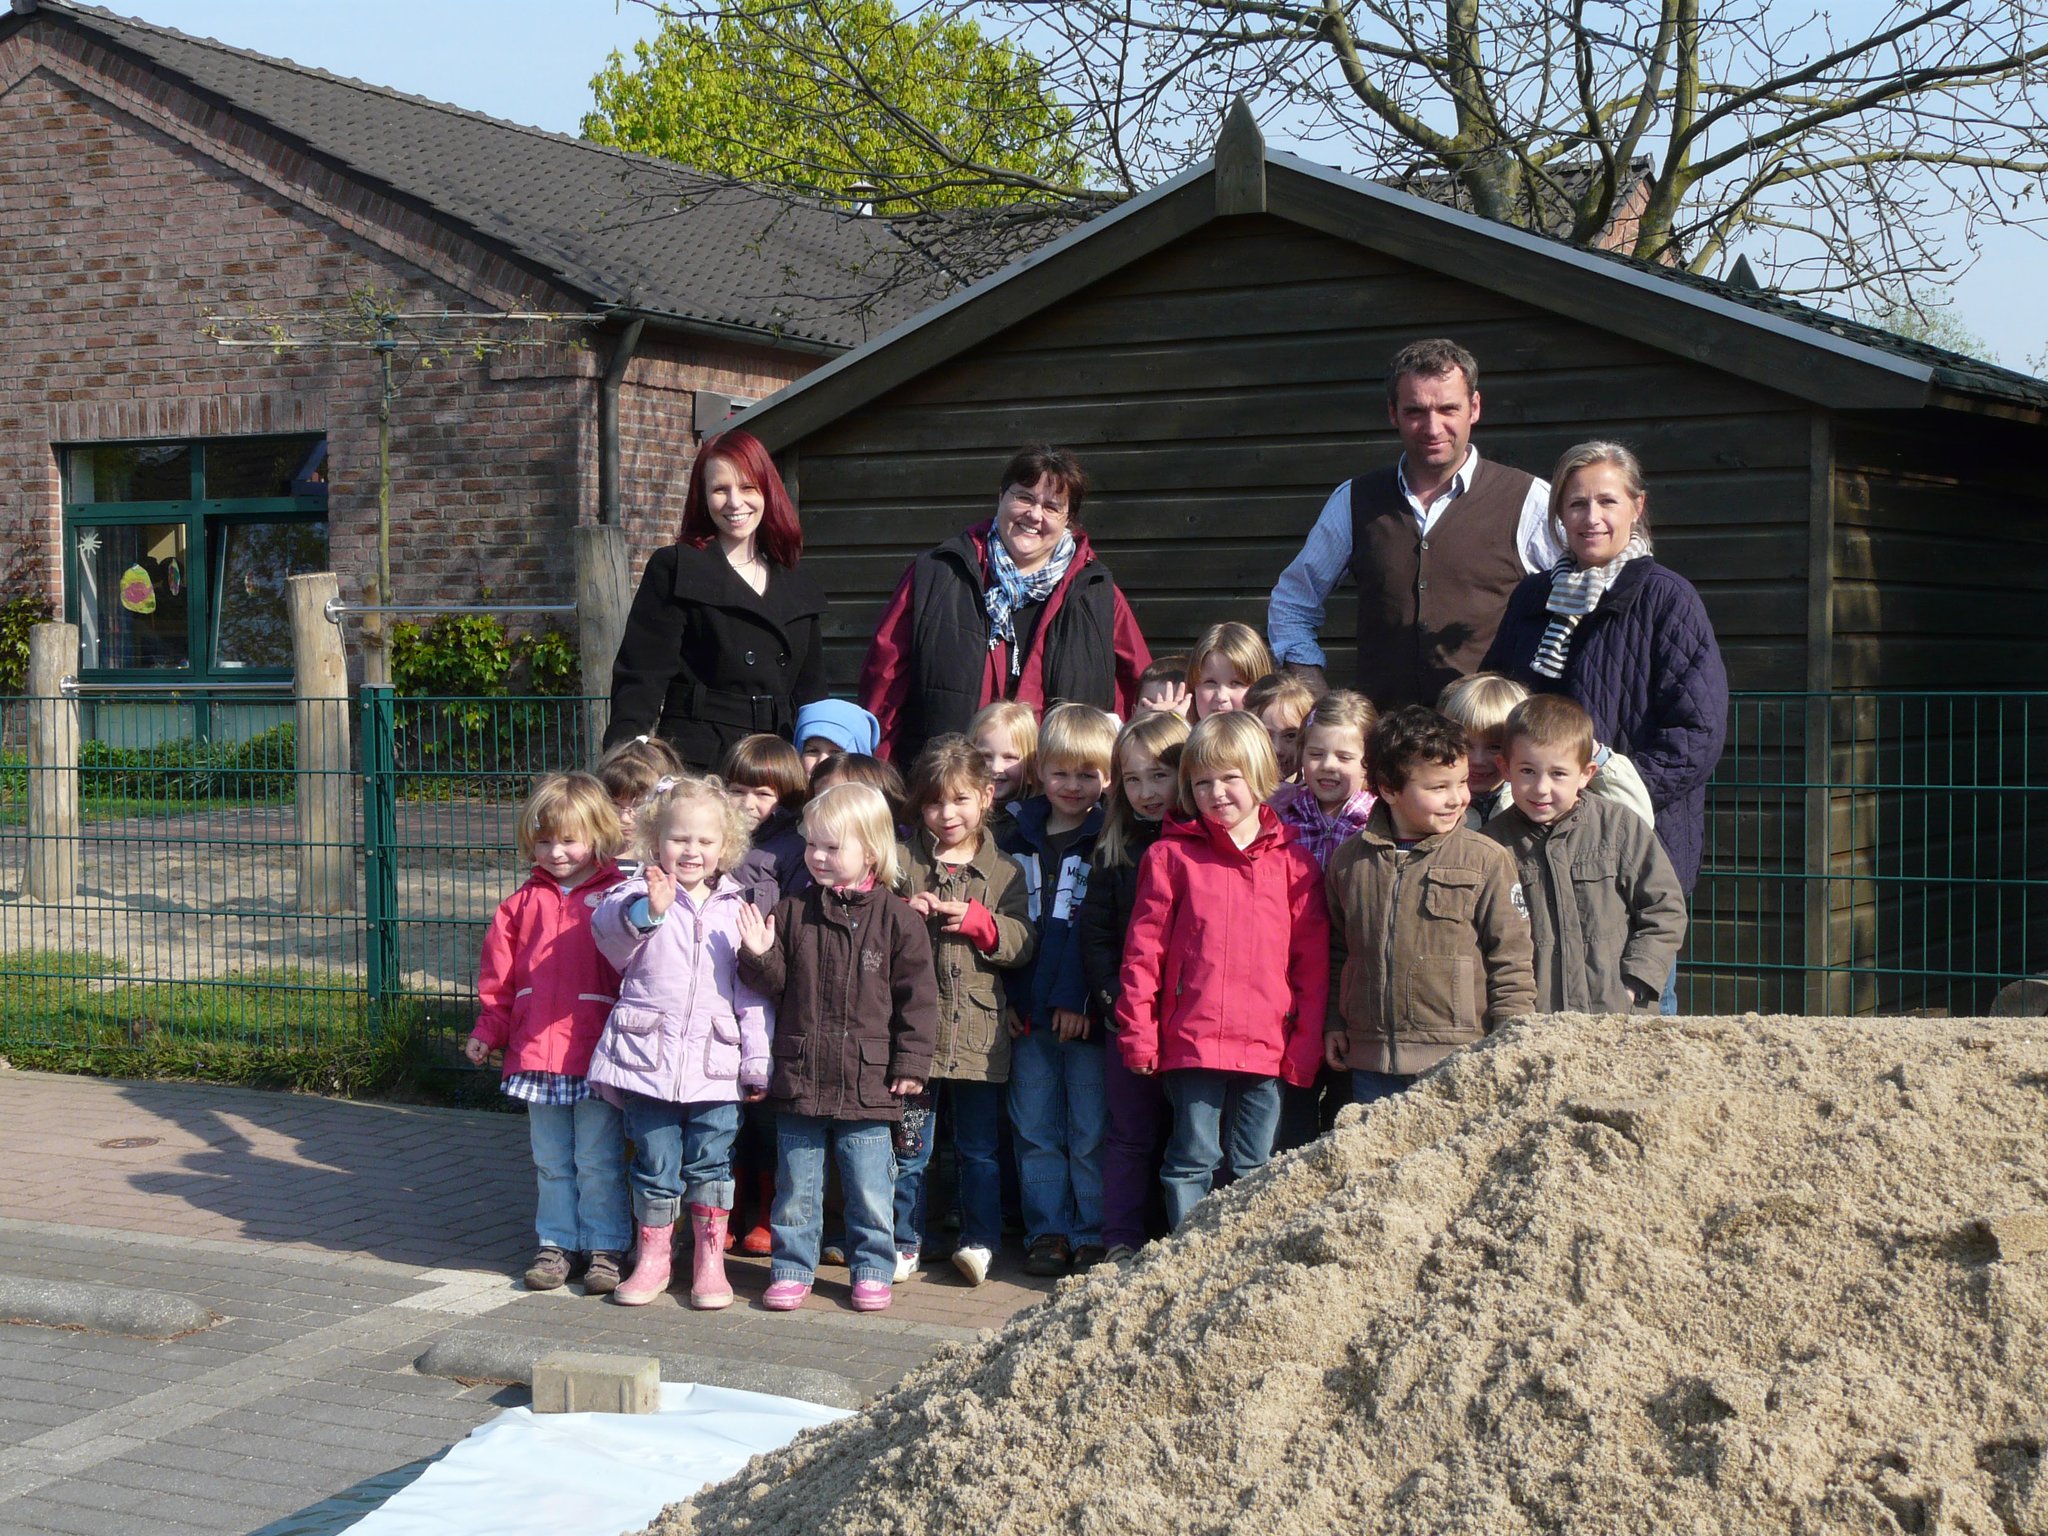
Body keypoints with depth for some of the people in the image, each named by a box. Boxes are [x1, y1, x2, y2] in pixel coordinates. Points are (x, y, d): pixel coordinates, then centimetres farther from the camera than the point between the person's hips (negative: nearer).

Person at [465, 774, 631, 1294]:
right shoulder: (524, 901, 9)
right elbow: (499, 974, 13)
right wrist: (488, 1032, 7)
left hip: (598, 1053, -4)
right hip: (537, 1052, 4)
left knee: (598, 1161, 2)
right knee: (551, 1162, 14)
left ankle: (605, 1248, 12)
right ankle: (557, 1244, 23)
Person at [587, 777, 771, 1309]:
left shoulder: (737, 906, 8)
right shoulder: (640, 896, 1)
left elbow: (753, 990, 8)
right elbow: (610, 931, -22)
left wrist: (757, 1062, 4)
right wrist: (646, 910, -42)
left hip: (715, 1062, 1)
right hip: (648, 1057, -1)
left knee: (710, 1164, 5)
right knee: (655, 1166, 6)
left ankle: (710, 1262, 17)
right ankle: (652, 1259, 21)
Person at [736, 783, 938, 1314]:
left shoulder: (896, 918, -3)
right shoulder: (792, 913, 4)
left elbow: (918, 996, -2)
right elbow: (776, 986, 6)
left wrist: (911, 1062, -5)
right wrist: (759, 956, -14)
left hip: (868, 1081, -2)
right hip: (799, 1076, 2)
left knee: (869, 1187, 6)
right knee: (796, 1185, 10)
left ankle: (873, 1270, 20)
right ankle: (792, 1269, 21)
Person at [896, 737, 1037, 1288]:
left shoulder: (1004, 872, 8)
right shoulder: (902, 864, 5)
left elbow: (1023, 943, 0)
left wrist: (978, 921, -14)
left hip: (979, 1034, 1)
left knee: (980, 1149, 8)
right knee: (909, 1148, 5)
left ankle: (980, 1241, 16)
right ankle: (905, 1242, 15)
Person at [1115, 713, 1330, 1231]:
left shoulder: (1293, 862, 5)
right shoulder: (1171, 856, 2)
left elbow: (1313, 961, 5)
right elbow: (1143, 950, 1)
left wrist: (1305, 1044, 1)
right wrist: (1137, 1032, -3)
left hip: (1267, 1047, 1)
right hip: (1191, 1044, -1)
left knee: (1255, 1168, 9)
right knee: (1192, 1161, 5)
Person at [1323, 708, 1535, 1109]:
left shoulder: (1486, 860, -3)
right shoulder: (1349, 860, 7)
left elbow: (1511, 959, -2)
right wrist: (1334, 1023, 16)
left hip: (1459, 1061, -3)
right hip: (1371, 1064, 3)